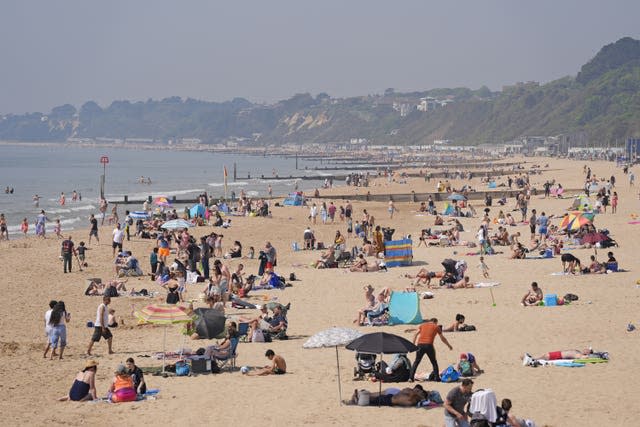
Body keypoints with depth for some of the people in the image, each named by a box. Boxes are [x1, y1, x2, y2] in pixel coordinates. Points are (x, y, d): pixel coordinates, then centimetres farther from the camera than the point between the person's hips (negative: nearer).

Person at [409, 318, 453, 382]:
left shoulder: (422, 325, 20)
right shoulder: (436, 327, 15)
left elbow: (416, 335, 11)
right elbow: (442, 338, 22)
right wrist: (449, 345, 34)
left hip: (420, 344, 2)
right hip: (429, 345, -2)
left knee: (416, 362, 8)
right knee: (434, 362, 13)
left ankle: (411, 377, -2)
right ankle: (436, 377, 11)